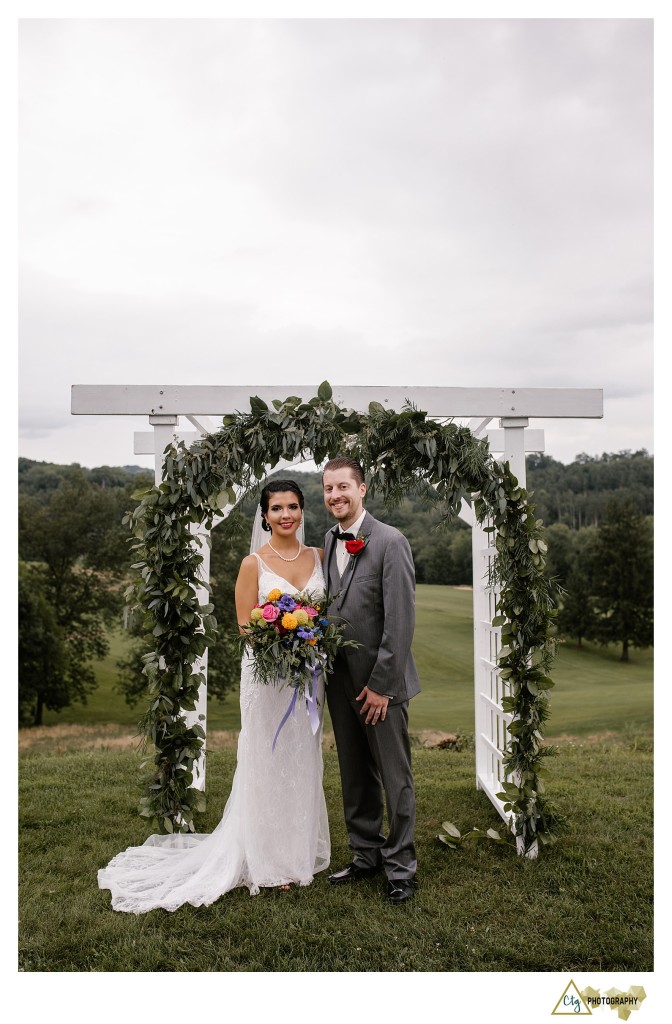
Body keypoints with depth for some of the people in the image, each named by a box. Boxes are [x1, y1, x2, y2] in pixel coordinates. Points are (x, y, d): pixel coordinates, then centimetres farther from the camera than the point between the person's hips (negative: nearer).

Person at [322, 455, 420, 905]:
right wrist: (331, 672, 5)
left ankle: (401, 867, 23)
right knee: (355, 776, 17)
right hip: (341, 680, 7)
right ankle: (366, 855, 33)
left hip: (380, 682, -6)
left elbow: (400, 621, -17)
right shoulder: (330, 541, 7)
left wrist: (381, 683, -16)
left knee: (395, 778, 7)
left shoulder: (390, 542, -15)